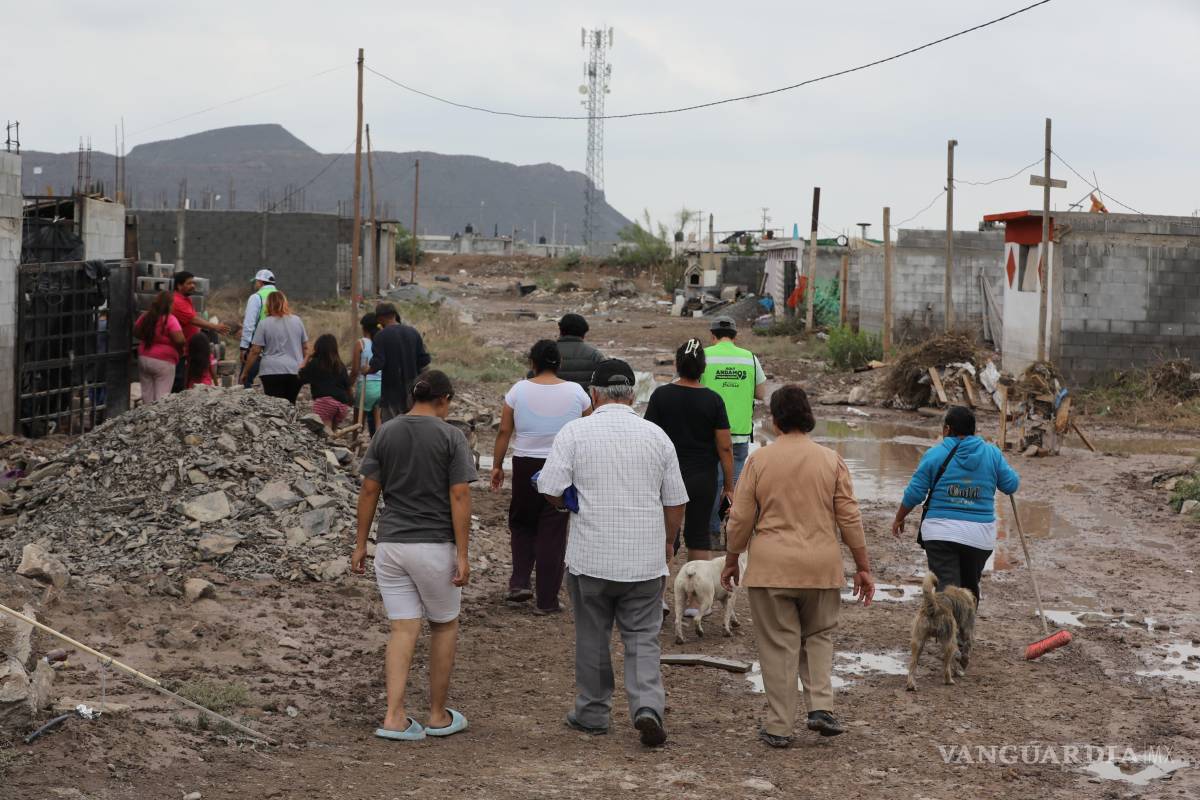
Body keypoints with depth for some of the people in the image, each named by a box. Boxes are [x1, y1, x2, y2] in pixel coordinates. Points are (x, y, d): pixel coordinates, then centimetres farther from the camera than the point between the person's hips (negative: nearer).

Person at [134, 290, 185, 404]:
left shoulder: (145, 317, 2)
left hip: (144, 359, 6)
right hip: (163, 362, -6)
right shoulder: (170, 319, -15)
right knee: (161, 397, -2)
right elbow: (180, 340, -22)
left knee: (146, 395, 11)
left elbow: (136, 332, 16)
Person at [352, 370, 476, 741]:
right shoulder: (452, 437, -7)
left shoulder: (385, 434, 4)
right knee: (444, 626, 14)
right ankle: (438, 715, 20)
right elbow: (460, 496, -12)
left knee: (403, 630, 6)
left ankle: (395, 718, -5)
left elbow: (369, 491, 3)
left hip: (390, 544, 3)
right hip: (435, 545, -3)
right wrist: (462, 555, -10)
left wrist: (360, 544, 9)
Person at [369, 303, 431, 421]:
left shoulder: (381, 336, -12)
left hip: (392, 391, -5)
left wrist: (367, 370, 3)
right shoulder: (413, 332, 3)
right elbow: (424, 360, 3)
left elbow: (377, 364, -18)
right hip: (412, 390, 5)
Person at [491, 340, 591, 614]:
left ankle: (519, 582, 7)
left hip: (525, 466, 0)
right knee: (553, 533, 5)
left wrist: (497, 465, 8)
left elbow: (504, 431, -2)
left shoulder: (519, 390, -4)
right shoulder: (576, 392, -2)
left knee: (522, 523, 20)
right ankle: (546, 600, 7)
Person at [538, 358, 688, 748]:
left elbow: (551, 490, -10)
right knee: (642, 638, 8)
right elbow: (675, 500, 7)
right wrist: (668, 541, 23)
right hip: (646, 558, 2)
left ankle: (592, 713, 21)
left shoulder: (575, 431, -6)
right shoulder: (656, 435, 2)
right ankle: (647, 705, -11)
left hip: (591, 556, -1)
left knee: (592, 636, 12)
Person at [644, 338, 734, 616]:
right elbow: (725, 447, -4)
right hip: (703, 478, 1)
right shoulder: (713, 400, -5)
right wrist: (729, 485, 5)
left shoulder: (661, 395, -6)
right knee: (699, 535, 10)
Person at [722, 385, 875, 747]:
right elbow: (850, 518, 1)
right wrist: (863, 567, 8)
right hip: (821, 567, 1)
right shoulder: (831, 461, 1)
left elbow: (740, 519, -1)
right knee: (818, 636, 19)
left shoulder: (758, 461, -3)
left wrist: (731, 561, 13)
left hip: (770, 568, -1)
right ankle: (821, 707, 4)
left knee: (778, 645, 5)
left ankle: (779, 727, 7)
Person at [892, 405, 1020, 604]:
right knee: (969, 587, 20)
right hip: (979, 536, 3)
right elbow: (1011, 485, 9)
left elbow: (914, 493, 0)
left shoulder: (935, 454, -2)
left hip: (941, 533, -3)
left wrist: (899, 519, 15)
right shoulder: (992, 453, 2)